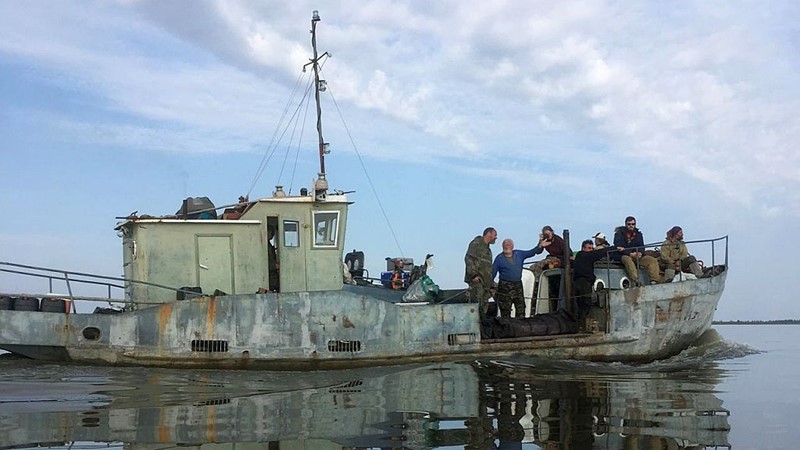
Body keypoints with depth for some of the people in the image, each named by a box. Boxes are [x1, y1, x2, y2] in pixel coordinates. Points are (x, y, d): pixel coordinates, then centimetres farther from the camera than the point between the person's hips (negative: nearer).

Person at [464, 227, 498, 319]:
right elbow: (468, 258, -14)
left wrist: (491, 284, 23)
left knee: (484, 306, 7)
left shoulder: (488, 250, 27)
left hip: (485, 282, 10)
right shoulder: (476, 243, -3)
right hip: (476, 280, -10)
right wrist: (473, 274, -22)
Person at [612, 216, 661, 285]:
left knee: (653, 260, -13)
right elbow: (618, 247, -13)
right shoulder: (619, 233, -1)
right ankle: (635, 281, -54)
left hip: (637, 256, 5)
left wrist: (640, 253, -17)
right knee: (627, 259, -40)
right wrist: (630, 254, -24)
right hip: (622, 256, -5)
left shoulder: (638, 234, 15)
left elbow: (641, 246, 8)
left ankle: (654, 281, -27)